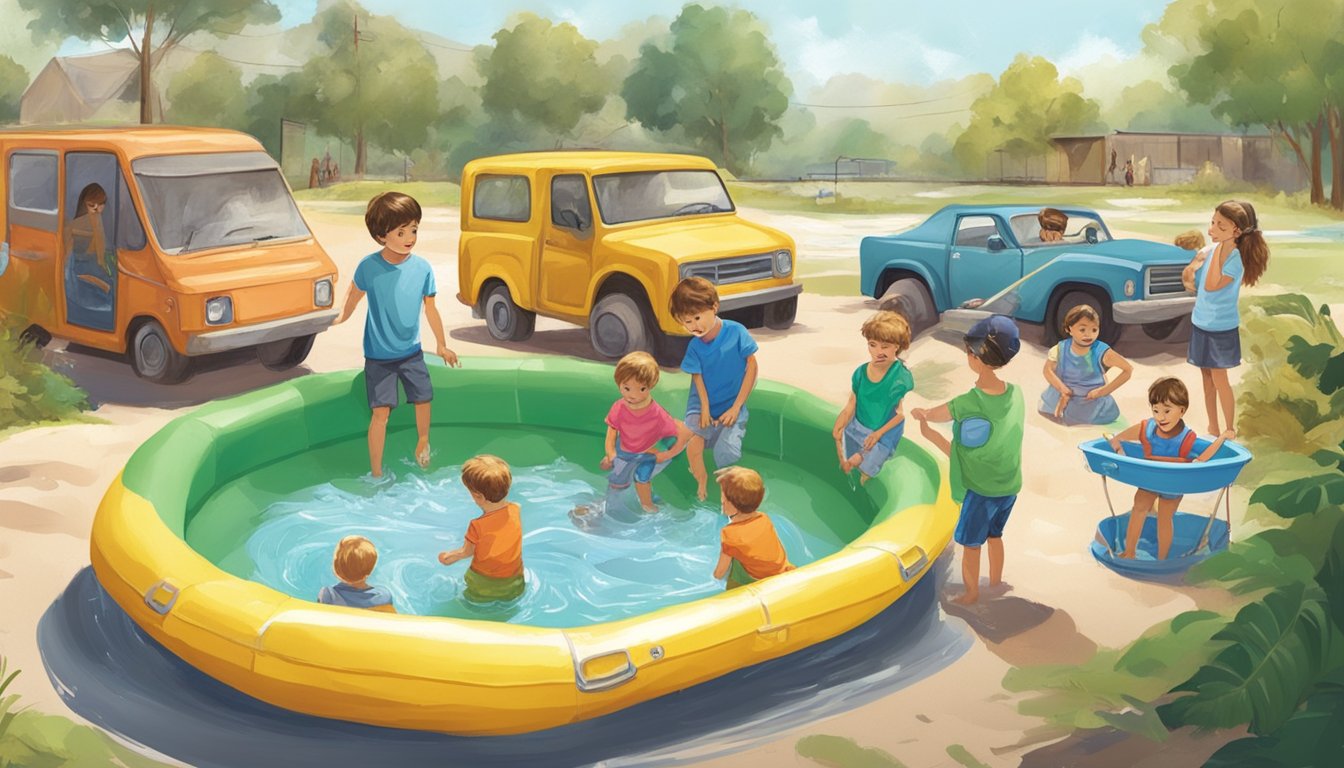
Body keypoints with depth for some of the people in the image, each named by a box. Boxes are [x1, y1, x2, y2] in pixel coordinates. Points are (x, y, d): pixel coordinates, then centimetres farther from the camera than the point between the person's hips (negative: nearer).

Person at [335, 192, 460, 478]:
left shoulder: (422, 268, -9)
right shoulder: (369, 266, -17)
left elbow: (430, 308, 3)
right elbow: (354, 294, 3)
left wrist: (441, 345, 11)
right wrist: (342, 318, 20)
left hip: (412, 351, 3)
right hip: (378, 355, -3)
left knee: (423, 400, 9)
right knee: (381, 410, -6)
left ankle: (422, 442, 40)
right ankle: (377, 473, 5)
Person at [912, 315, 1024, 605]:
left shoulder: (966, 405, -27)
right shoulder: (1016, 394, -10)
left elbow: (924, 414, -11)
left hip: (980, 490, -6)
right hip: (1011, 486, 6)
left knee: (970, 543, 15)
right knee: (994, 535, 27)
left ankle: (971, 593, 31)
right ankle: (996, 580, 44)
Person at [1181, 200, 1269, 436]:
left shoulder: (1234, 258, -22)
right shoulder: (1210, 249, -1)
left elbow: (1211, 285, -32)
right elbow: (1190, 279, 12)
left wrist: (1219, 251, -31)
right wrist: (1193, 267, -10)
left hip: (1221, 327, -7)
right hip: (1200, 322, 7)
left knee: (1219, 378, -1)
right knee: (1206, 375, 13)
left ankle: (1230, 432, 11)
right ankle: (1212, 428, 24)